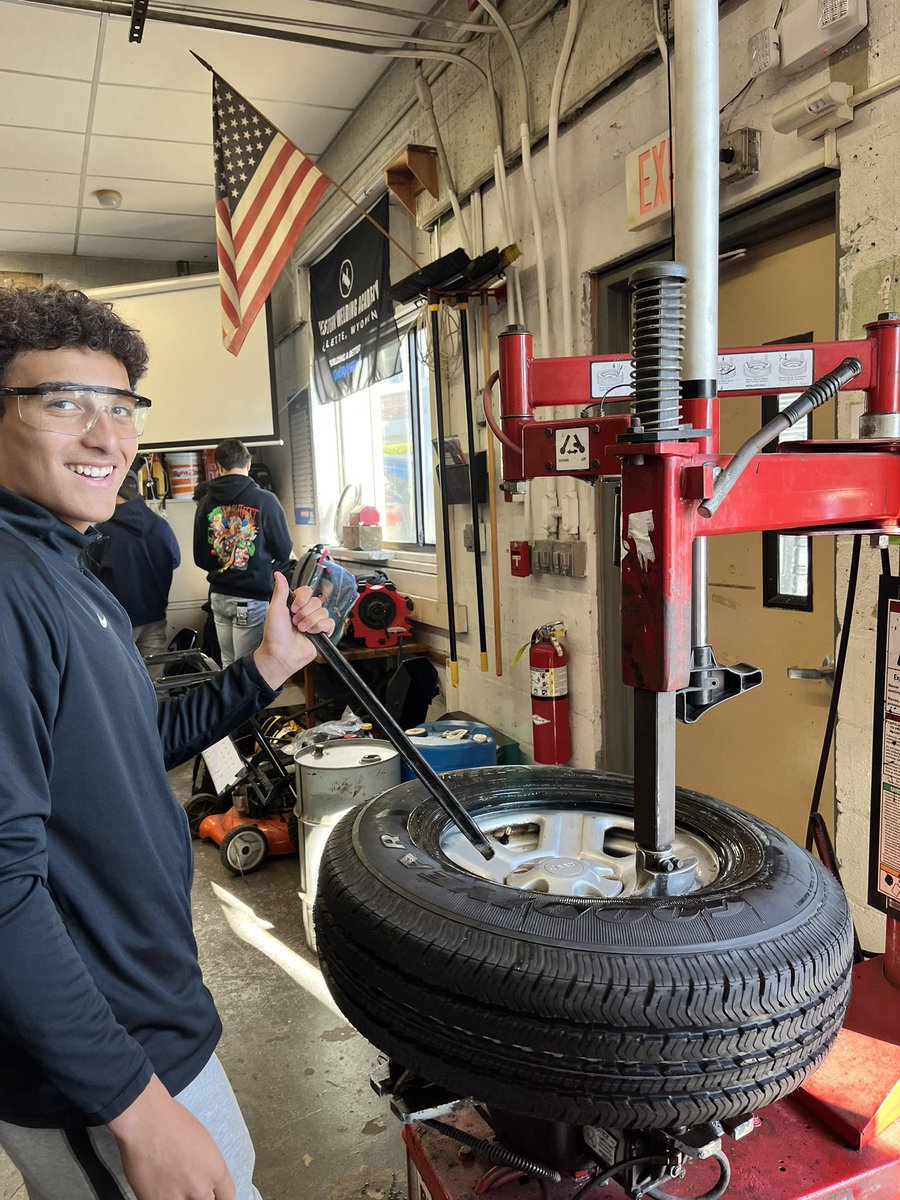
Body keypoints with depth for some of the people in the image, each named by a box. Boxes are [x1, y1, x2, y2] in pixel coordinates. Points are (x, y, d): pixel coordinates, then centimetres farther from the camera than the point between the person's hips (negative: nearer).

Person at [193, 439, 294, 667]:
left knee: (228, 665, 13)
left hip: (219, 596, 4)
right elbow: (284, 552, -4)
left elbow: (200, 558, 6)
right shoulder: (264, 500, -10)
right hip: (253, 597, -4)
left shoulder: (205, 503, 1)